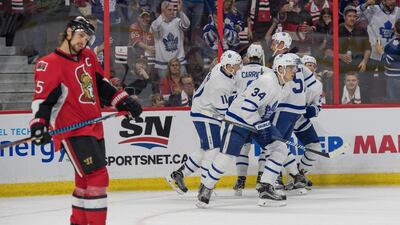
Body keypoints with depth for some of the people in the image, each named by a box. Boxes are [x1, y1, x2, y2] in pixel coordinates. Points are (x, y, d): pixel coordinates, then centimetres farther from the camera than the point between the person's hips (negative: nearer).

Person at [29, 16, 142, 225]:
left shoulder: (88, 57, 12)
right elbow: (43, 98, -16)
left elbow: (101, 85, 22)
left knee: (86, 179, 16)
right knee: (97, 176, -16)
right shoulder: (50, 64, -11)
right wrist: (39, 123, -29)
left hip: (93, 128, 8)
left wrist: (124, 101, 14)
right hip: (72, 130, -8)